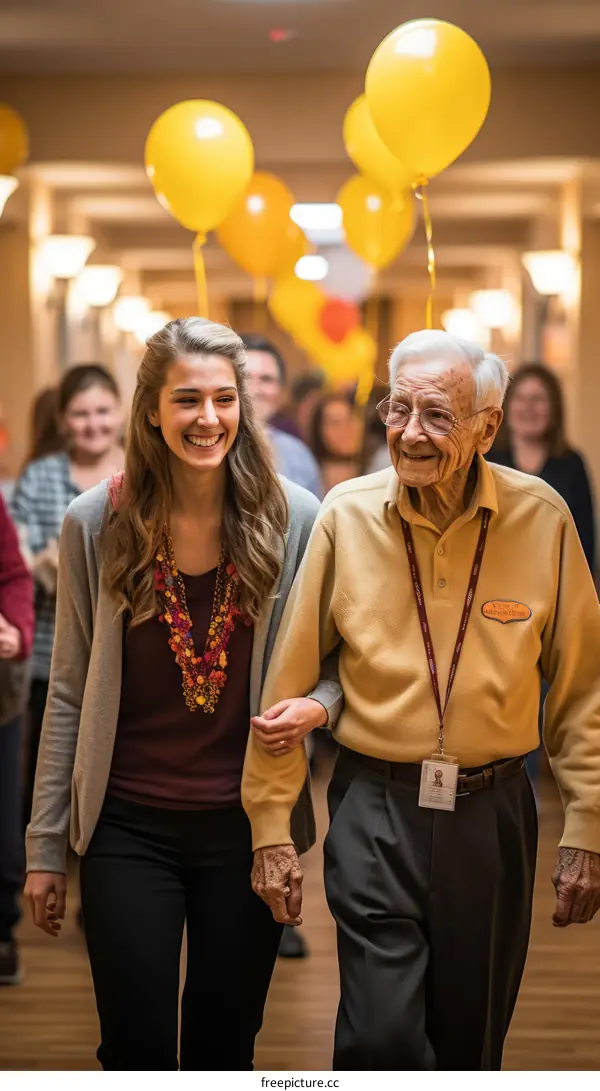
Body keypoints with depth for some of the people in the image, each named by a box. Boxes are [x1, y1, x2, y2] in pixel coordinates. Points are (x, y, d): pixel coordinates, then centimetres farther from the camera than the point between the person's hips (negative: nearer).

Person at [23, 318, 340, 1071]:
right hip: (129, 826, -1)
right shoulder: (96, 522, -4)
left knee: (224, 1047, 13)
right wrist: (45, 846, 2)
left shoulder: (297, 519, -4)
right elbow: (69, 693, 1)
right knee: (135, 1051, 0)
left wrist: (318, 704, -17)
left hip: (248, 823, 1)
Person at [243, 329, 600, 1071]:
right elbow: (288, 683, -1)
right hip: (376, 811, -1)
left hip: (493, 813, 1)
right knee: (381, 1039, -8)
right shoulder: (346, 515, -6)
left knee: (471, 1042, 14)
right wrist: (271, 828, 0)